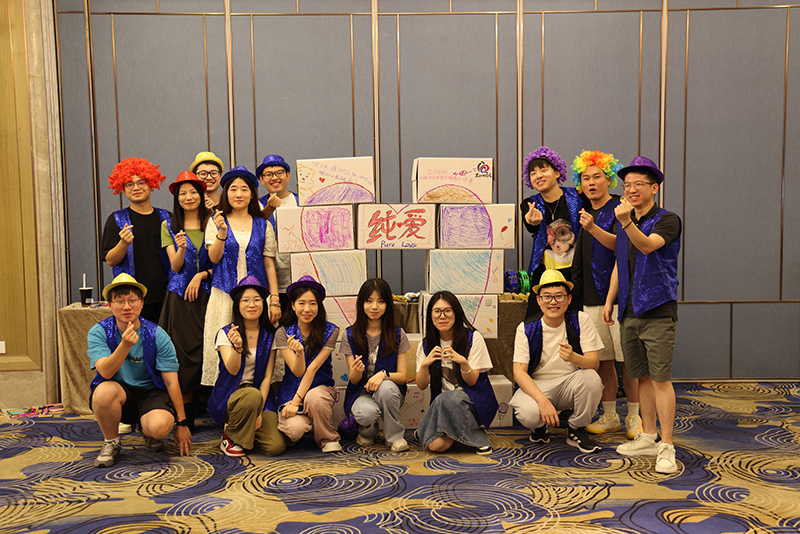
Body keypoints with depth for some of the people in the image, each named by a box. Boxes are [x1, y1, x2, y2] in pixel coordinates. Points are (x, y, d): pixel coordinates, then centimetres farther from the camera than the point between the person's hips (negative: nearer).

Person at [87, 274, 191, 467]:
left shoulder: (157, 335, -9)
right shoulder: (98, 333, -7)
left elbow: (172, 381, -8)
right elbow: (106, 372, -22)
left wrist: (182, 423, -8)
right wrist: (125, 345, -39)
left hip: (151, 393, -1)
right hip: (118, 395, 1)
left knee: (161, 426, -32)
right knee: (105, 390, -35)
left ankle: (148, 431, 10)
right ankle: (111, 443, -4)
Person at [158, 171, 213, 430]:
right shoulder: (169, 226, 10)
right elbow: (175, 266, 1)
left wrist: (201, 275, -10)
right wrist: (181, 248, -19)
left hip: (207, 293, 0)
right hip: (180, 295, 1)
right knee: (183, 351, -3)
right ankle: (186, 412, 4)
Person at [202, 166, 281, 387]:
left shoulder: (263, 225, 10)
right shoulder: (216, 222, 8)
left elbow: (269, 264, 9)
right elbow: (214, 257, -3)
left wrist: (275, 301, 2)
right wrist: (222, 231, -18)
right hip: (224, 294, -1)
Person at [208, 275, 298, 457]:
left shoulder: (269, 335, 3)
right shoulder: (226, 333, -5)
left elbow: (267, 377, 1)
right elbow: (232, 370, -18)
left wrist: (259, 411, -10)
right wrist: (237, 347, -39)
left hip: (261, 396, 3)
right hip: (227, 397, -3)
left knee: (276, 446, -19)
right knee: (252, 395, -38)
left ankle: (246, 428, 14)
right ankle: (230, 436, -8)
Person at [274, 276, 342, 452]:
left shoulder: (330, 331, -8)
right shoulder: (283, 333, -6)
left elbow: (313, 368, -14)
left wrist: (296, 401, -20)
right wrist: (299, 353, -31)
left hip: (321, 386, 0)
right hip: (292, 389, 1)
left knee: (314, 397, -37)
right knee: (294, 428, -28)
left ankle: (328, 438, -7)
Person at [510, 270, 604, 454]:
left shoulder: (580, 320, -8)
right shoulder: (527, 328, -9)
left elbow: (594, 363, -14)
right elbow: (519, 372, -13)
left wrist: (573, 357, -39)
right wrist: (542, 400, -30)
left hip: (570, 384, 2)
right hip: (537, 386, -1)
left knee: (591, 378, -31)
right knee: (529, 414, -33)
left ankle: (576, 429, -3)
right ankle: (540, 425, 8)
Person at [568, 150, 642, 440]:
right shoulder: (586, 214, 17)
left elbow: (619, 243, -21)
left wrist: (593, 228, -36)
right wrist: (575, 293, 19)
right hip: (592, 298, 6)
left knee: (627, 358, -1)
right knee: (603, 359, 8)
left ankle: (633, 417, 11)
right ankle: (610, 416, 19)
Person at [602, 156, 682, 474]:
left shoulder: (667, 220, -5)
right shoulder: (625, 223, 16)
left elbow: (647, 246, -25)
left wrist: (627, 222, -40)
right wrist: (609, 301, 16)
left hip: (657, 311, -6)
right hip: (629, 313, 7)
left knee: (660, 378, -7)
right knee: (642, 377, 12)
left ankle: (666, 447, -1)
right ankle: (648, 438, 23)